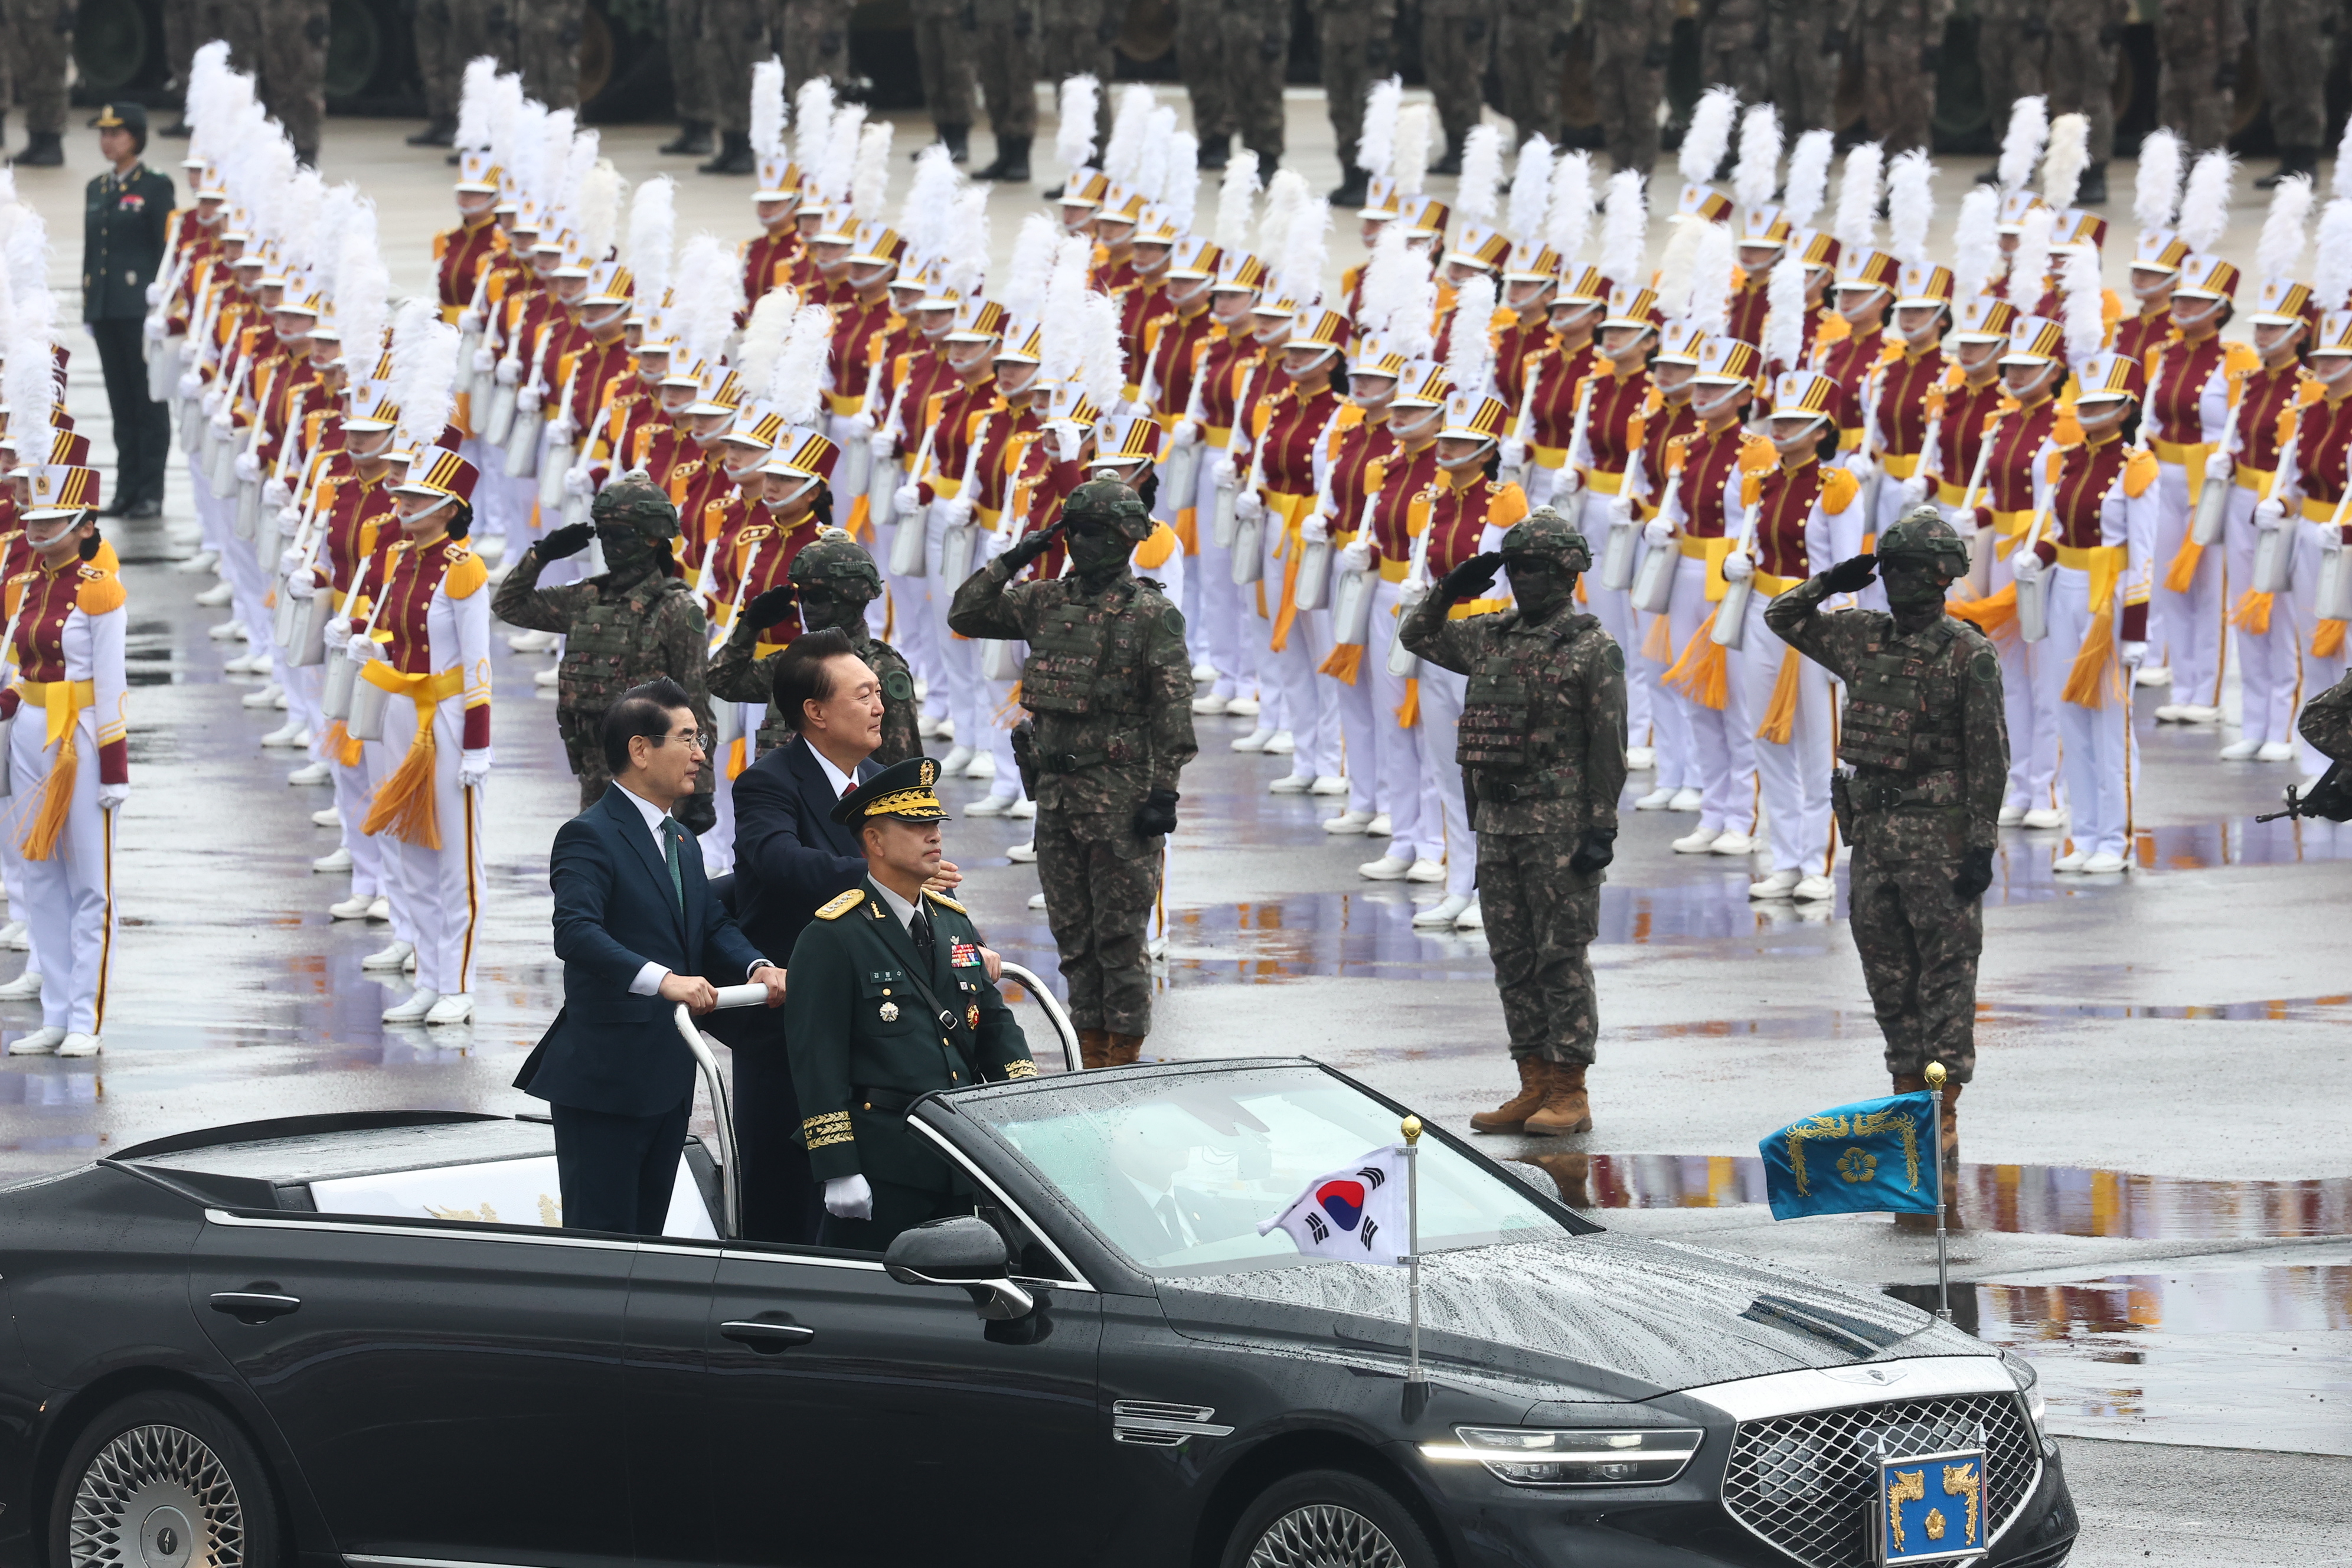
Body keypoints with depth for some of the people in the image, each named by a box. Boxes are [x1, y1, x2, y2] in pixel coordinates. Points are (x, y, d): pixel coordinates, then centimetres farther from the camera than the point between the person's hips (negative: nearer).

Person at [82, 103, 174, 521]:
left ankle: (150, 492, -1)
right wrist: (88, 305, 13)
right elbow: (91, 249, 17)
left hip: (140, 308, -6)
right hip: (105, 309, 6)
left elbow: (166, 249, -7)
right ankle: (127, 489, 11)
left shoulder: (156, 187, -3)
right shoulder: (97, 189, 15)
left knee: (149, 401, -3)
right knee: (121, 403, 8)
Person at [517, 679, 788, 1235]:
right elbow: (577, 934, -28)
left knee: (647, 1234, 11)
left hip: (669, 1079, 9)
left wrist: (757, 967, -9)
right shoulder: (589, 837, -13)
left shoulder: (679, 840, 18)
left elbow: (713, 924, 14)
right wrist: (664, 980, -41)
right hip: (606, 1079, -9)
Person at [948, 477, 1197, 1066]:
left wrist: (1164, 792, -14)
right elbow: (965, 615, 17)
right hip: (1057, 790, 6)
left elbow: (1173, 710, -9)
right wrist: (1010, 562, 5)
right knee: (1073, 933, 10)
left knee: (1119, 935, -4)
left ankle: (1124, 1057, 1)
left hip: (1121, 793, -6)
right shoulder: (1046, 603, 10)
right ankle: (1092, 1057, 16)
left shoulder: (1153, 615, -7)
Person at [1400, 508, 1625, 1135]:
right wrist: (1451, 589, 9)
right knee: (1513, 959, 8)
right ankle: (1534, 1088, 13)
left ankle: (1569, 1094, -3)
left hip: (1560, 825, -7)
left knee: (1562, 957, -6)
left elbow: (1609, 746, -9)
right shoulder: (1492, 637, 13)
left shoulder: (1592, 649, -6)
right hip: (1497, 822, 7)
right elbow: (1418, 636, 25)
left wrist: (1601, 827, -15)